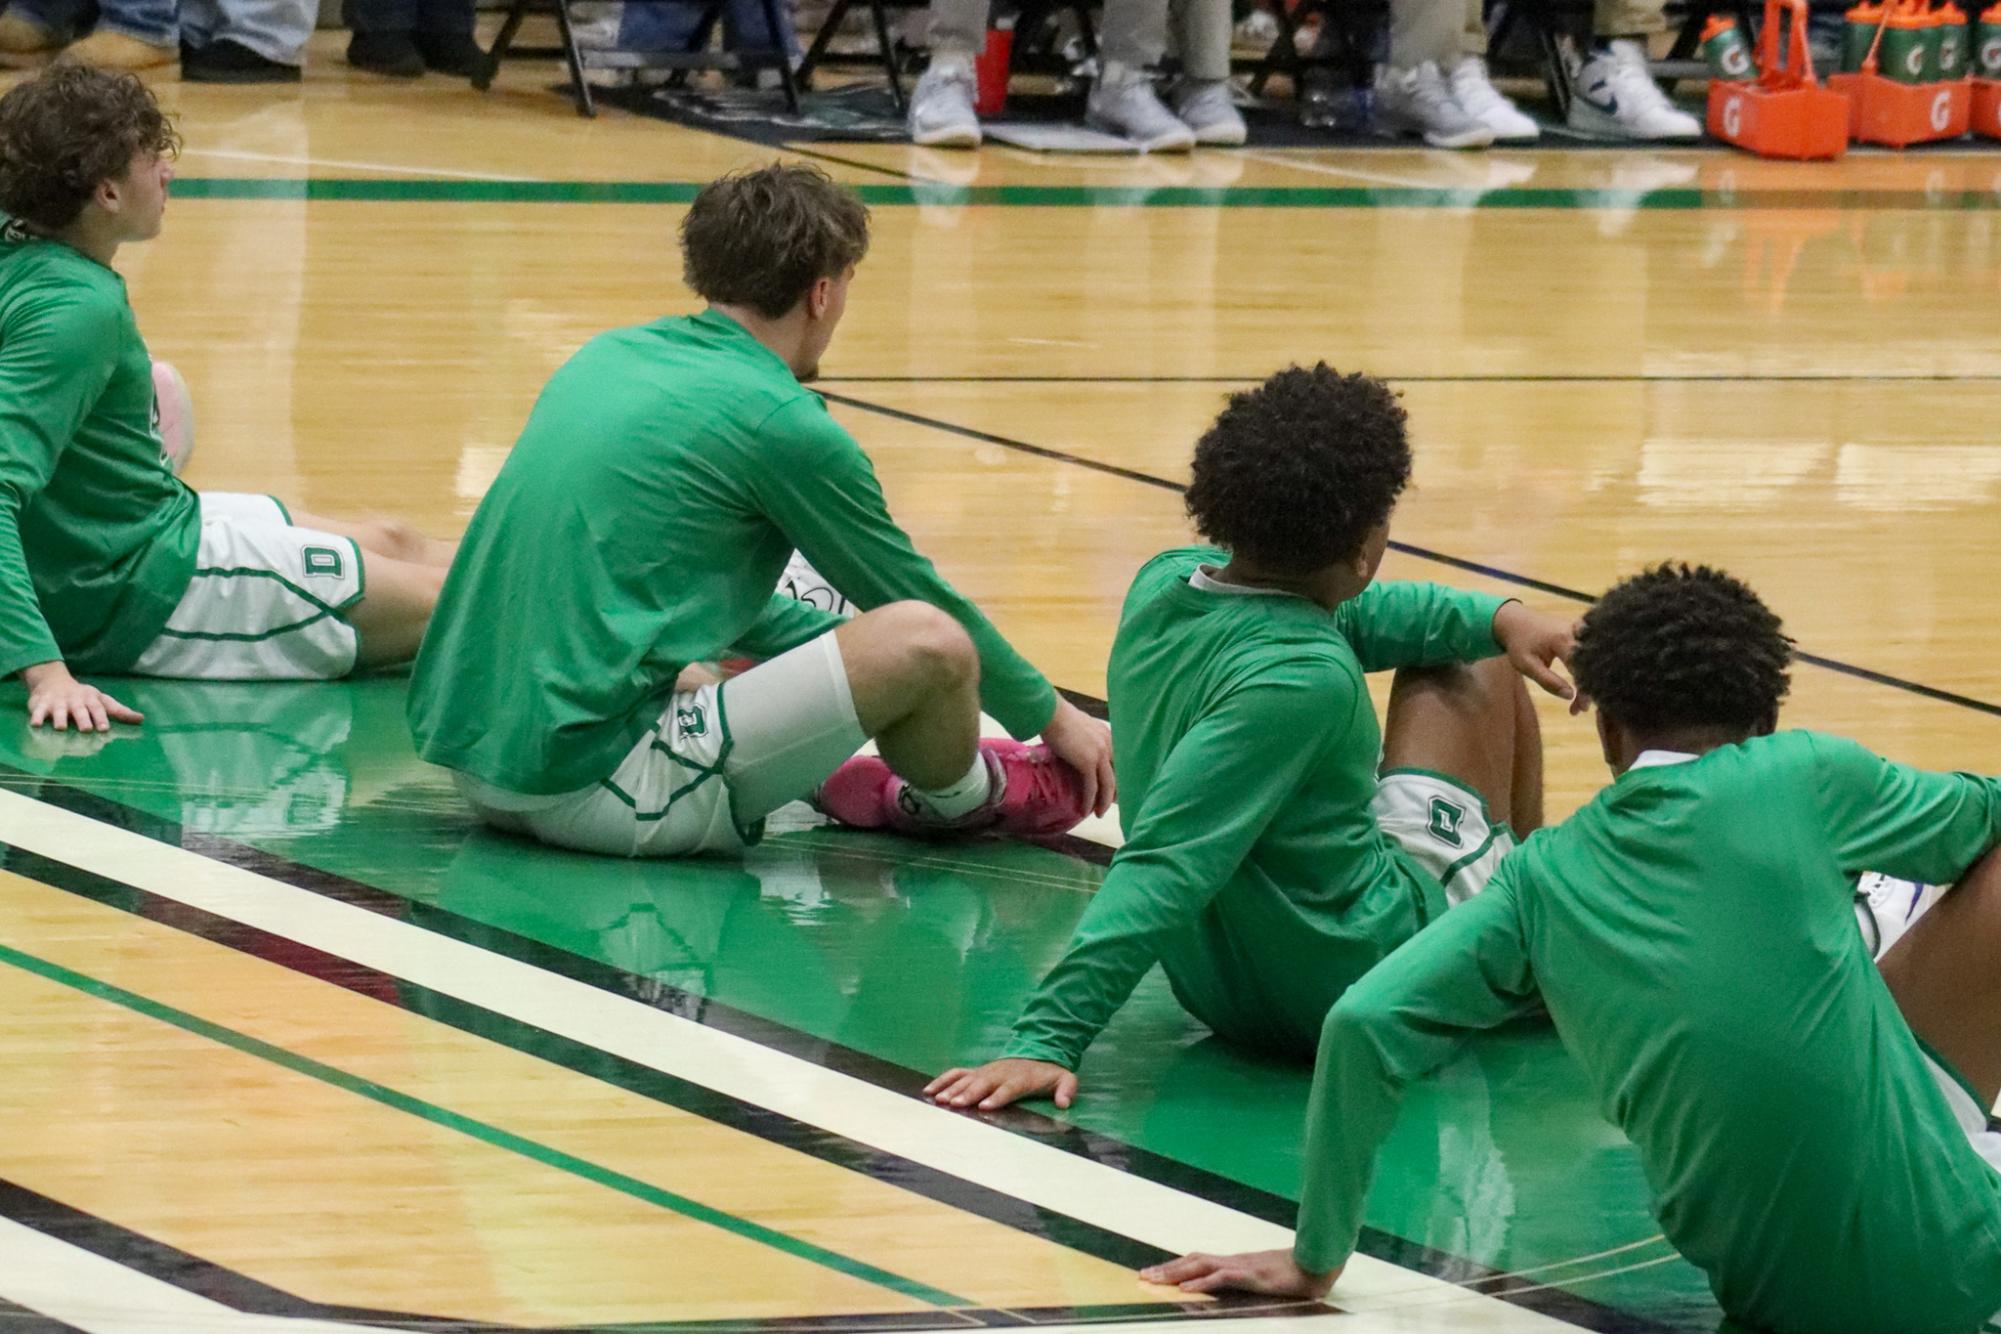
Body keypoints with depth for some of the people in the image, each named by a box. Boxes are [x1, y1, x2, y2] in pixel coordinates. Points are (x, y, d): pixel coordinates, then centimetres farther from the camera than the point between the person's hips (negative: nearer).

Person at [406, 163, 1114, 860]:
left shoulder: (609, 357, 15)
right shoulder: (782, 422, -7)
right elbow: (915, 597, 7)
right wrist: (1053, 717, 23)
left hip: (466, 755, 9)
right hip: (592, 791, -9)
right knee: (928, 643, -10)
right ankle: (961, 797, 20)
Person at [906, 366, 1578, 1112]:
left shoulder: (1168, 584, -7)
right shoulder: (1298, 681, -32)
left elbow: (1343, 617, 12)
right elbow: (1163, 866, -36)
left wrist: (1495, 617, 1)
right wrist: (1049, 1038, -37)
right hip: (1353, 981, -8)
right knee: (1478, 678, 16)